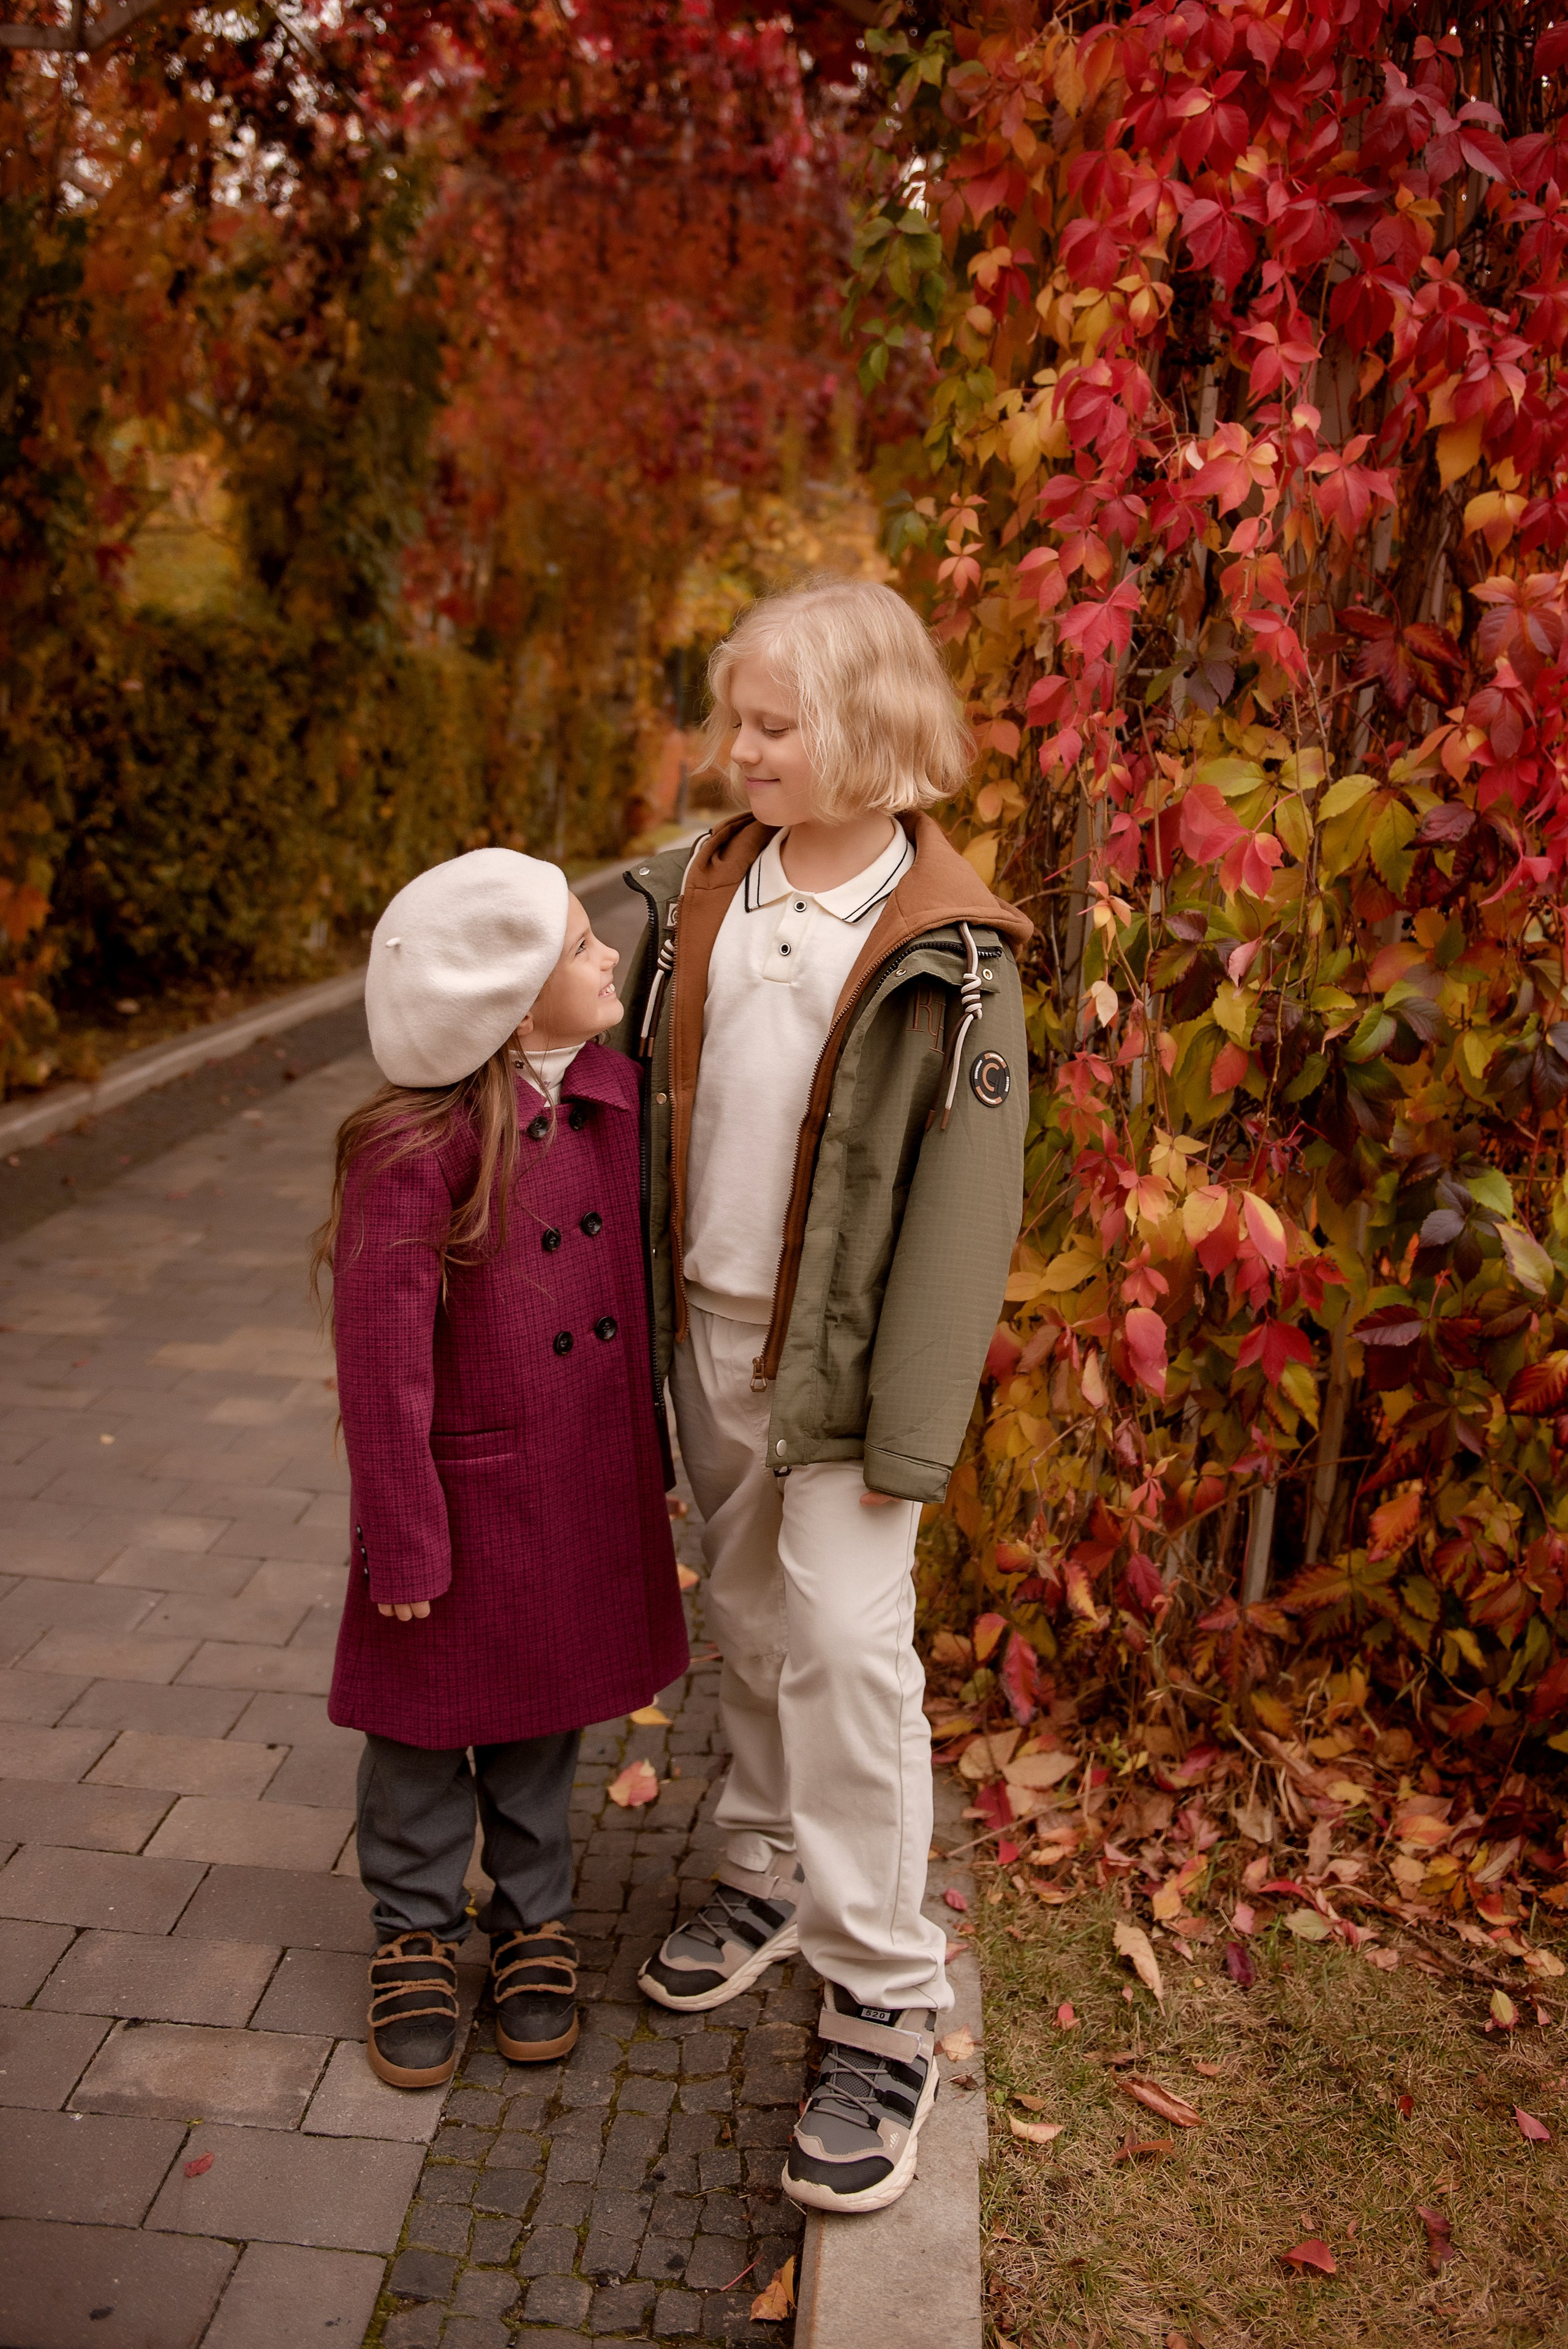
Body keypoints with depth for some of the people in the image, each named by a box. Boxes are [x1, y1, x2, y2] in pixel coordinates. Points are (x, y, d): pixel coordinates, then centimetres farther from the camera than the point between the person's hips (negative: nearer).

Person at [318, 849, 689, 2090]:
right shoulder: (414, 1155, -24)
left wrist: (655, 1453, 13)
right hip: (468, 1486, -5)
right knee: (428, 1721, 15)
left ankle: (534, 1918, 42)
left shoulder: (612, 1094, -3)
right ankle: (416, 1930, 37)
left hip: (588, 1486, 5)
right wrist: (403, 1545, -14)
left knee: (545, 1713, 22)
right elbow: (381, 1368, -18)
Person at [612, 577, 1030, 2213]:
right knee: (748, 1621, 17)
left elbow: (966, 1204, -14)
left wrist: (909, 1429, -15)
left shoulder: (944, 950, -13)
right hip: (707, 1327, 5)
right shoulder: (698, 889, 3)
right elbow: (637, 1078, 11)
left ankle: (884, 2003, 10)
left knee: (846, 1645, -4)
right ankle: (770, 1872, 38)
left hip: (838, 1349, -5)